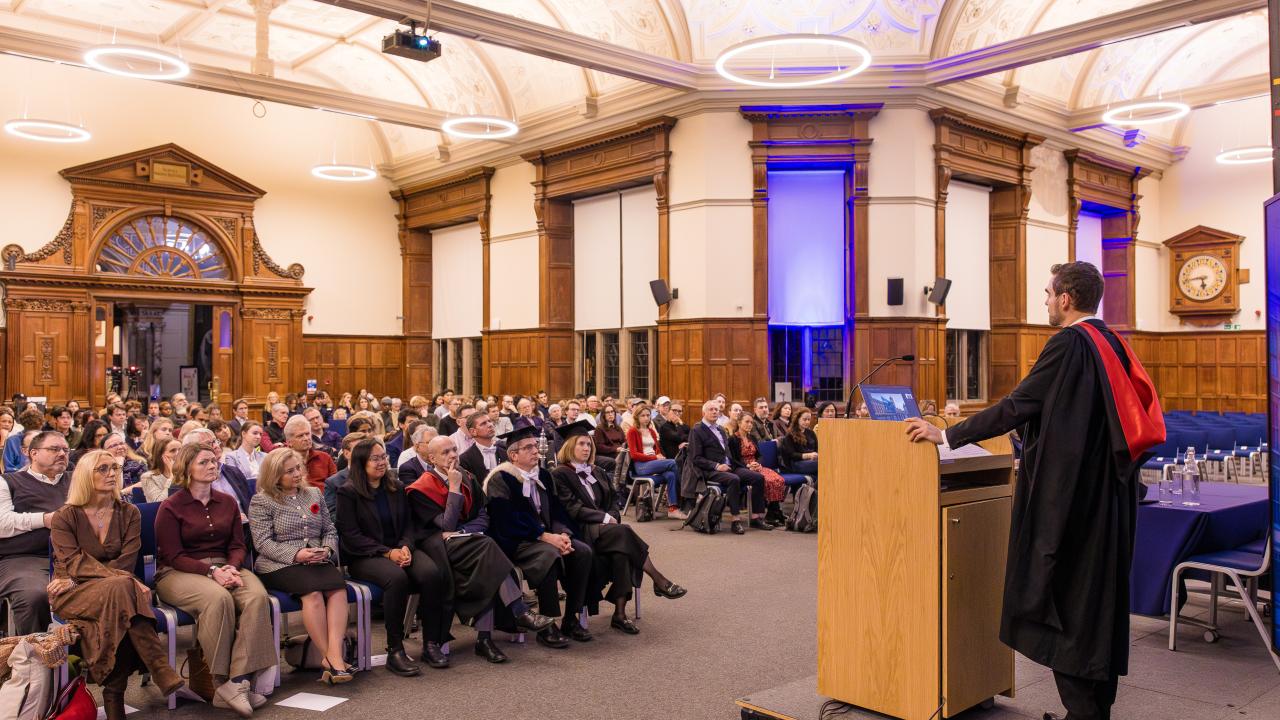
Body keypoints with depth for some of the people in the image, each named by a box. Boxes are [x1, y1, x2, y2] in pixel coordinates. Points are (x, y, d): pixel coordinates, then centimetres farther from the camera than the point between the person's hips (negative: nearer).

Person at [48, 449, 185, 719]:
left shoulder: (129, 513, 9)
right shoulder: (65, 517, 2)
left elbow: (127, 562, -3)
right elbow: (73, 563, -13)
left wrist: (77, 579, -16)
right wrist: (119, 578, -29)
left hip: (114, 590, 2)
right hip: (72, 595, -2)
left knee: (122, 587, -36)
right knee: (122, 587, -35)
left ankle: (114, 697, -32)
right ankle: (163, 673, -41)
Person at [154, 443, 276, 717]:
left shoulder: (227, 502, 15)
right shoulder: (170, 507, 0)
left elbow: (238, 546, 12)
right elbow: (172, 556, -6)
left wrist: (231, 567, -12)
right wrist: (212, 571, -19)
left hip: (225, 568, 4)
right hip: (178, 573, -4)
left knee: (257, 596, -29)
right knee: (219, 598, -37)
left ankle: (239, 681, -33)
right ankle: (222, 682, -26)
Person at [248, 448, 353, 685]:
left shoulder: (314, 494, 20)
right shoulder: (261, 501, 4)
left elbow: (330, 530, 21)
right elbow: (263, 543, -5)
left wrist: (327, 549, -2)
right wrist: (296, 554, -18)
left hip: (318, 561, 4)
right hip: (278, 565, -4)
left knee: (338, 587, -30)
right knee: (313, 591, -34)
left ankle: (334, 655, -39)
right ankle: (330, 658, -29)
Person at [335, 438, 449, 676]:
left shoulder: (396, 488, 16)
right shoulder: (348, 493, 0)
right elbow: (350, 535, -7)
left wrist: (406, 546, -7)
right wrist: (387, 552, -15)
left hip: (399, 549, 5)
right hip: (364, 557, -4)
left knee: (432, 573, -27)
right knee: (397, 578, -37)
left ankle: (431, 644, -18)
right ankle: (395, 651, -27)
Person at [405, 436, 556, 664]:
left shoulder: (468, 479, 10)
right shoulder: (421, 488, -6)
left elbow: (483, 517, 6)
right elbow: (446, 525, -14)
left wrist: (460, 532, -12)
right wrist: (454, 488, -15)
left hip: (464, 540, 5)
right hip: (437, 547, -5)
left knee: (485, 571, -30)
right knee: (486, 547, -31)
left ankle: (484, 639, -30)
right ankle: (520, 612, -33)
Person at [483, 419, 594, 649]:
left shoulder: (544, 475, 14)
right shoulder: (500, 479, -9)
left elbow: (556, 511, 11)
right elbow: (509, 520, -19)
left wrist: (563, 534, -11)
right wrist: (546, 536, -23)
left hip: (547, 536, 7)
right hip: (513, 542, -7)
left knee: (583, 552, -16)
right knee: (549, 555, -34)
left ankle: (571, 620, -7)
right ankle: (546, 627, -24)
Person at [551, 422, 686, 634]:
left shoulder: (597, 473, 21)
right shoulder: (560, 475, 0)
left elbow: (613, 502, 17)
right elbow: (572, 508, -10)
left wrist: (611, 517, -5)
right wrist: (604, 518, -13)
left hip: (603, 528, 6)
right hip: (581, 531, -5)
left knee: (621, 549, -29)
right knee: (623, 532, -31)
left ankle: (620, 613, -30)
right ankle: (659, 581, -26)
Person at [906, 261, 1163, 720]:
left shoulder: (1069, 344, -15)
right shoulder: (1114, 346, 11)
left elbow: (1018, 406, -18)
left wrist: (947, 436, -13)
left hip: (1068, 496, -9)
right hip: (1107, 498, 9)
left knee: (1063, 601, 0)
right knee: (1100, 595, 15)